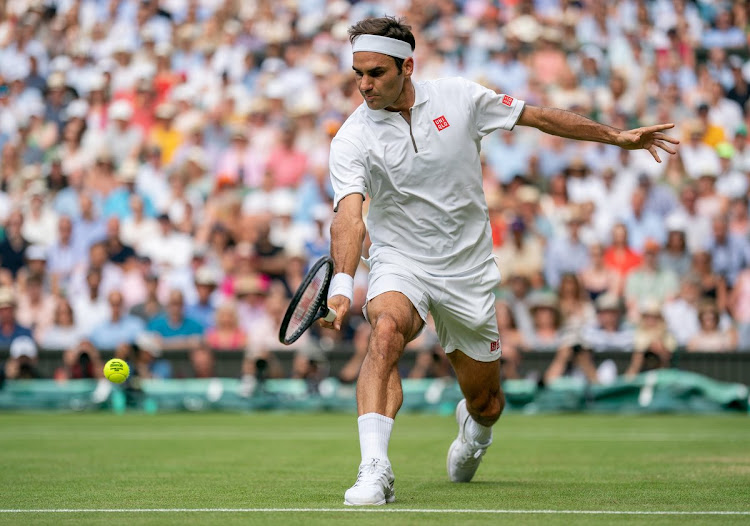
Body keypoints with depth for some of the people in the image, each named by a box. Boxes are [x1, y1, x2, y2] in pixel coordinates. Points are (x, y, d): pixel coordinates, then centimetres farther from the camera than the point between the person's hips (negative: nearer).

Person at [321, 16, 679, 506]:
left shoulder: (458, 97, -7)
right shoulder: (352, 140, -15)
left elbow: (538, 116, 5)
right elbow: (349, 215, -29)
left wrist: (618, 136, 11)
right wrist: (342, 282, -47)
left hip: (468, 270, 2)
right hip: (400, 263, -2)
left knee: (486, 401, 10)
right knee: (385, 330, -36)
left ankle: (473, 429, 49)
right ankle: (375, 470, -40)